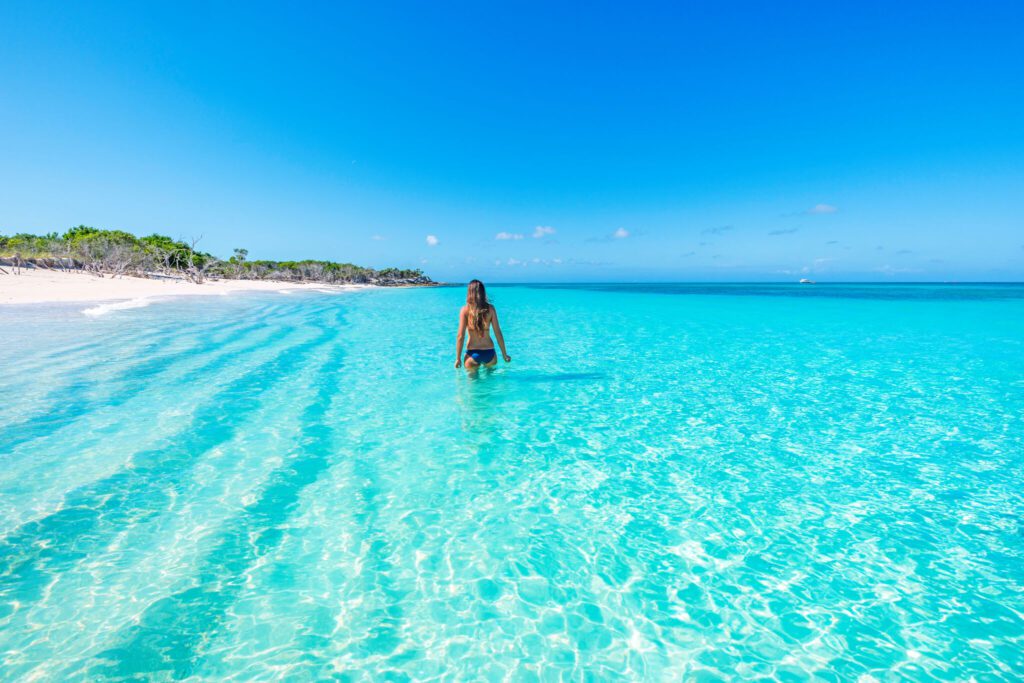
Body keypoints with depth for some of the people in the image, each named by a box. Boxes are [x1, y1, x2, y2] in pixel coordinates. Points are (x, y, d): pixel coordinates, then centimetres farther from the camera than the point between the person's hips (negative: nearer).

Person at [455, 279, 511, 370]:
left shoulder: (465, 310, -5)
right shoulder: (490, 309, -1)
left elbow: (461, 336, -7)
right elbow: (498, 333, 0)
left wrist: (458, 358, 1)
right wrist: (504, 354, 9)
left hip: (472, 353, -2)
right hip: (489, 352, 2)